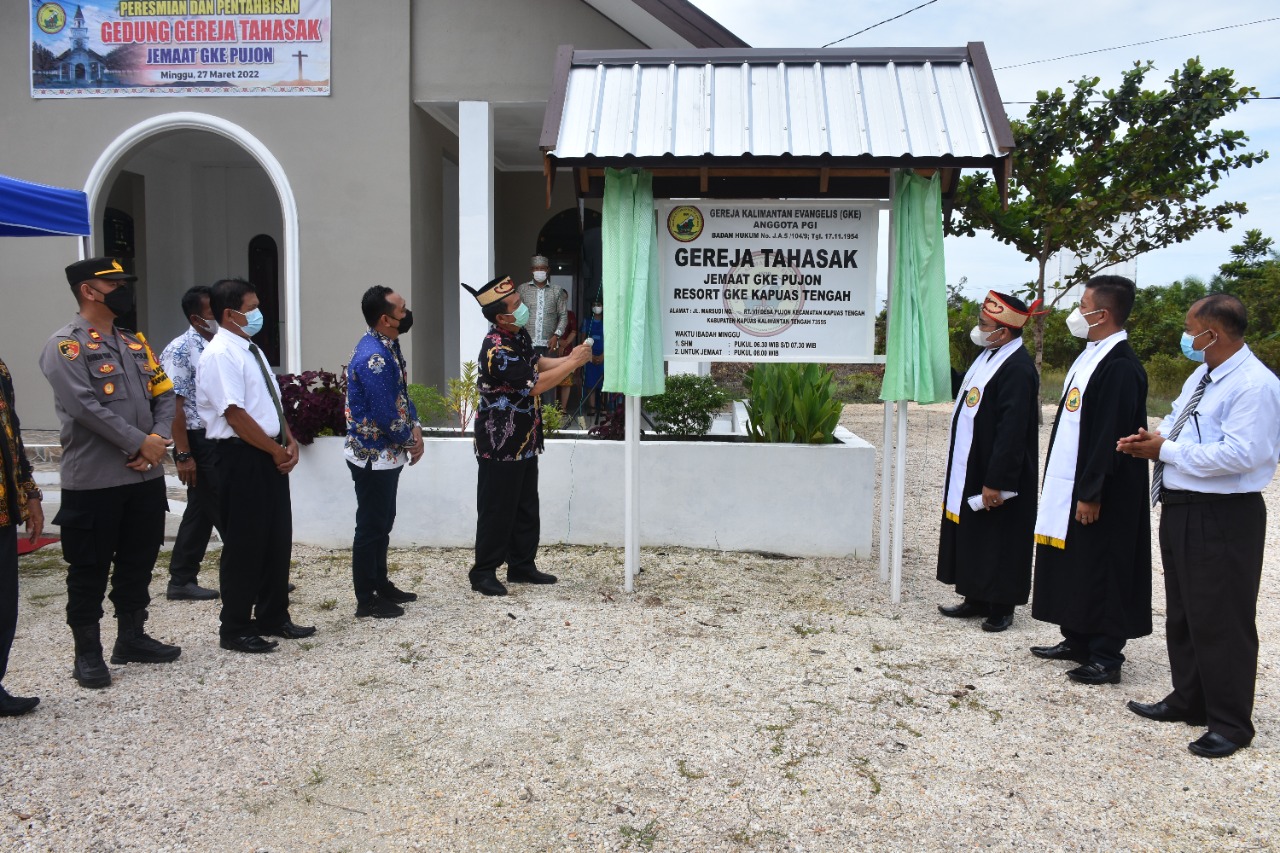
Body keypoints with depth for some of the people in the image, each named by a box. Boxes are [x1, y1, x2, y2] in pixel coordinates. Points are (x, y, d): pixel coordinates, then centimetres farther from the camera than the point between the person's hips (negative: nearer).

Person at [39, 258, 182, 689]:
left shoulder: (135, 343, 14)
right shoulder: (65, 345, -9)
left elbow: (164, 394, 10)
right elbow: (85, 406, -20)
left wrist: (158, 437, -8)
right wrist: (139, 443, -17)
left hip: (145, 476, 7)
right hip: (93, 481, -7)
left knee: (139, 561, 15)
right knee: (90, 571, 4)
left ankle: (131, 638, 29)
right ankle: (87, 653, 17)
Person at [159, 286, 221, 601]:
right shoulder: (180, 350, -12)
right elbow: (174, 405, -16)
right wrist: (183, 455, -18)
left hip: (222, 442, 8)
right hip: (199, 443, -8)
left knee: (202, 512, 13)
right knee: (225, 514, -1)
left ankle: (182, 581, 23)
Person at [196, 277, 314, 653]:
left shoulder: (252, 351, 14)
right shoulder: (220, 355, -15)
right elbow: (235, 414, -21)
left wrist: (289, 442, 3)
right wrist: (276, 450, -14)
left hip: (270, 456, 9)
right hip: (242, 457, -9)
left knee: (278, 539, 14)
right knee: (244, 544, 0)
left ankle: (273, 618, 27)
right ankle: (236, 630, 15)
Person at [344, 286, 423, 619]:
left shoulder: (389, 345, 7)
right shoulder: (373, 358, -25)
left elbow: (402, 394, 15)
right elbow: (385, 415, -25)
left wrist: (415, 428, 1)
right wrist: (410, 440, -8)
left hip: (387, 455, 10)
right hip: (373, 456, -10)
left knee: (382, 523, 19)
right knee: (370, 527, 2)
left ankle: (380, 585, 32)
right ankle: (366, 600, 13)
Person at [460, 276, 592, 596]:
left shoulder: (518, 334, 5)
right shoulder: (496, 350, -25)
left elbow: (536, 363, 20)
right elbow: (534, 385, -25)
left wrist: (569, 358, 4)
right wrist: (573, 363, -18)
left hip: (524, 440, 9)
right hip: (500, 443, -9)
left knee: (526, 506, 15)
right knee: (497, 509, 0)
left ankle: (522, 565, 27)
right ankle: (483, 573, 12)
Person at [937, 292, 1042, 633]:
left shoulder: (1017, 369, -22)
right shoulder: (989, 355, 7)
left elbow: (1012, 431, -25)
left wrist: (996, 482, -24)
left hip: (996, 476, -9)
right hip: (971, 470, 10)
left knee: (998, 539, 4)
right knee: (972, 535, 16)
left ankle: (1001, 605, 17)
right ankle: (977, 598, 27)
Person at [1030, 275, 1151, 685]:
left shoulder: (1120, 366, -19)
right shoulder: (1090, 355, 11)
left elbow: (1111, 436, -22)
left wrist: (1091, 493, -21)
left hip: (1099, 495, -10)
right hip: (1070, 485, 10)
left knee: (1100, 572, 0)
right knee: (1072, 566, 16)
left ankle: (1105, 657, 11)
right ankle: (1077, 641, 29)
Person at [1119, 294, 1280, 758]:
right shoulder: (1202, 374, 11)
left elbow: (1241, 453, -27)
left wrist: (1167, 451, -19)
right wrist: (1154, 437, -1)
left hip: (1222, 517, -10)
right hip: (1180, 509, 10)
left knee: (1221, 622, 1)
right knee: (1182, 613, 20)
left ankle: (1231, 724, 16)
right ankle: (1189, 700, 36)